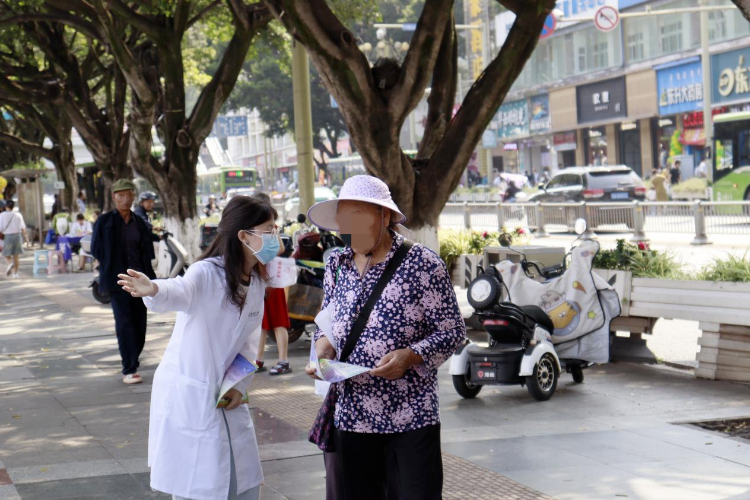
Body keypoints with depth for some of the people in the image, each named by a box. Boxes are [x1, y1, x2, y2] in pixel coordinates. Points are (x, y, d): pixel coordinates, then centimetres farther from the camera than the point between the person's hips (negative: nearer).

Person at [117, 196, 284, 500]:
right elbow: (180, 292, -42)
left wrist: (239, 384, -4)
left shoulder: (256, 282, 2)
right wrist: (154, 290, -65)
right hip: (187, 397, -7)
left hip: (226, 396, 7)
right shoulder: (207, 274, -20)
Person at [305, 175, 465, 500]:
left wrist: (410, 356, -21)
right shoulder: (336, 266, 9)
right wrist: (323, 349, -2)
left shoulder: (422, 264, -7)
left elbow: (452, 330, -4)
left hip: (409, 416, -4)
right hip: (347, 415, 5)